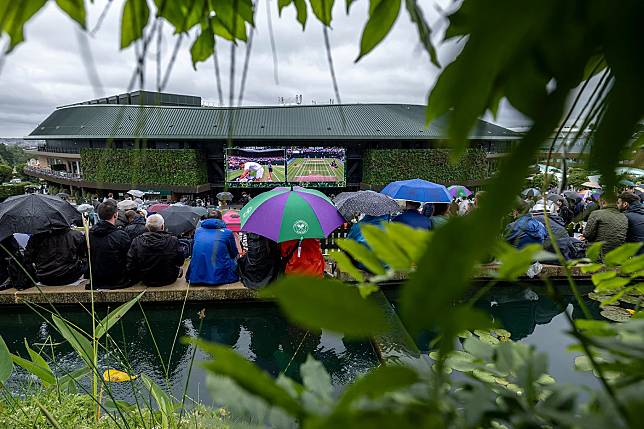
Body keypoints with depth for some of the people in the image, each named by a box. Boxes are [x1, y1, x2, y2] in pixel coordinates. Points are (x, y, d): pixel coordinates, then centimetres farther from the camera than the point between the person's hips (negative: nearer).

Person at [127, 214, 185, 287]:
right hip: (168, 280, -2)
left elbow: (130, 266, -9)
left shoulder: (137, 241, -16)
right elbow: (180, 262, -7)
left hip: (146, 281, 2)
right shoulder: (173, 241, -20)